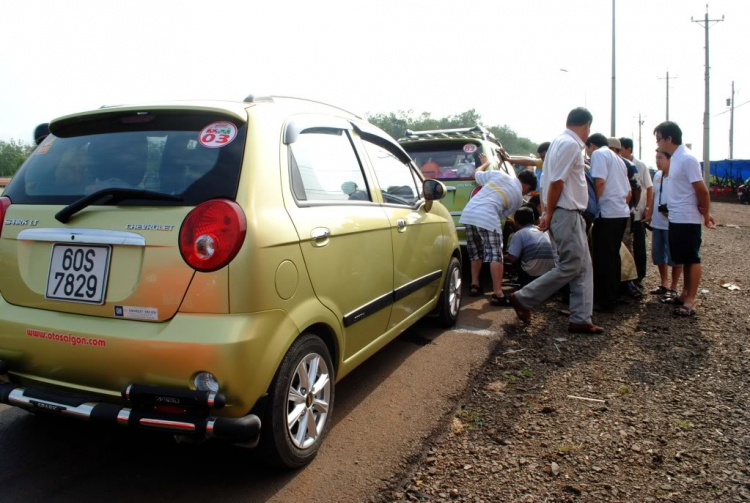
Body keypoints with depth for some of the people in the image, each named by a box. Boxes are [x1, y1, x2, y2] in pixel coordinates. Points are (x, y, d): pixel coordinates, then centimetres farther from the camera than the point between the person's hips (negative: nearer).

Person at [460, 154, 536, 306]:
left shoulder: (499, 174, 17)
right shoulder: (519, 197, 12)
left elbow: (476, 174, 28)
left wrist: (485, 163, 47)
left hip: (469, 214, 6)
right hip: (487, 219, -6)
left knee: (476, 253, 20)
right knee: (495, 256, -4)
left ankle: (475, 286, 26)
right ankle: (497, 294, -10)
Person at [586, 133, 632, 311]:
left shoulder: (598, 154, -3)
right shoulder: (618, 159, 23)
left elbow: (599, 181, -18)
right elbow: (629, 193, 23)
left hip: (607, 213, -9)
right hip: (622, 212, 9)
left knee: (603, 258, -4)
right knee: (613, 256, 15)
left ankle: (606, 301, -1)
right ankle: (613, 296, 22)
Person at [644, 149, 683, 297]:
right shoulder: (657, 175, 11)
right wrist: (649, 214, 18)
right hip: (657, 223, 8)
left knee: (674, 257, 4)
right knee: (658, 256, 16)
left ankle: (673, 287, 16)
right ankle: (664, 284, 31)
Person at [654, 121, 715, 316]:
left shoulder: (687, 159, -17)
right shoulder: (675, 158, 11)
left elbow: (701, 190, -17)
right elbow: (678, 190, 12)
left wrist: (706, 214, -8)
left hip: (688, 219, -9)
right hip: (676, 218, 9)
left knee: (692, 259, -2)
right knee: (684, 259, 16)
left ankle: (690, 301, 4)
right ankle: (685, 294, 27)